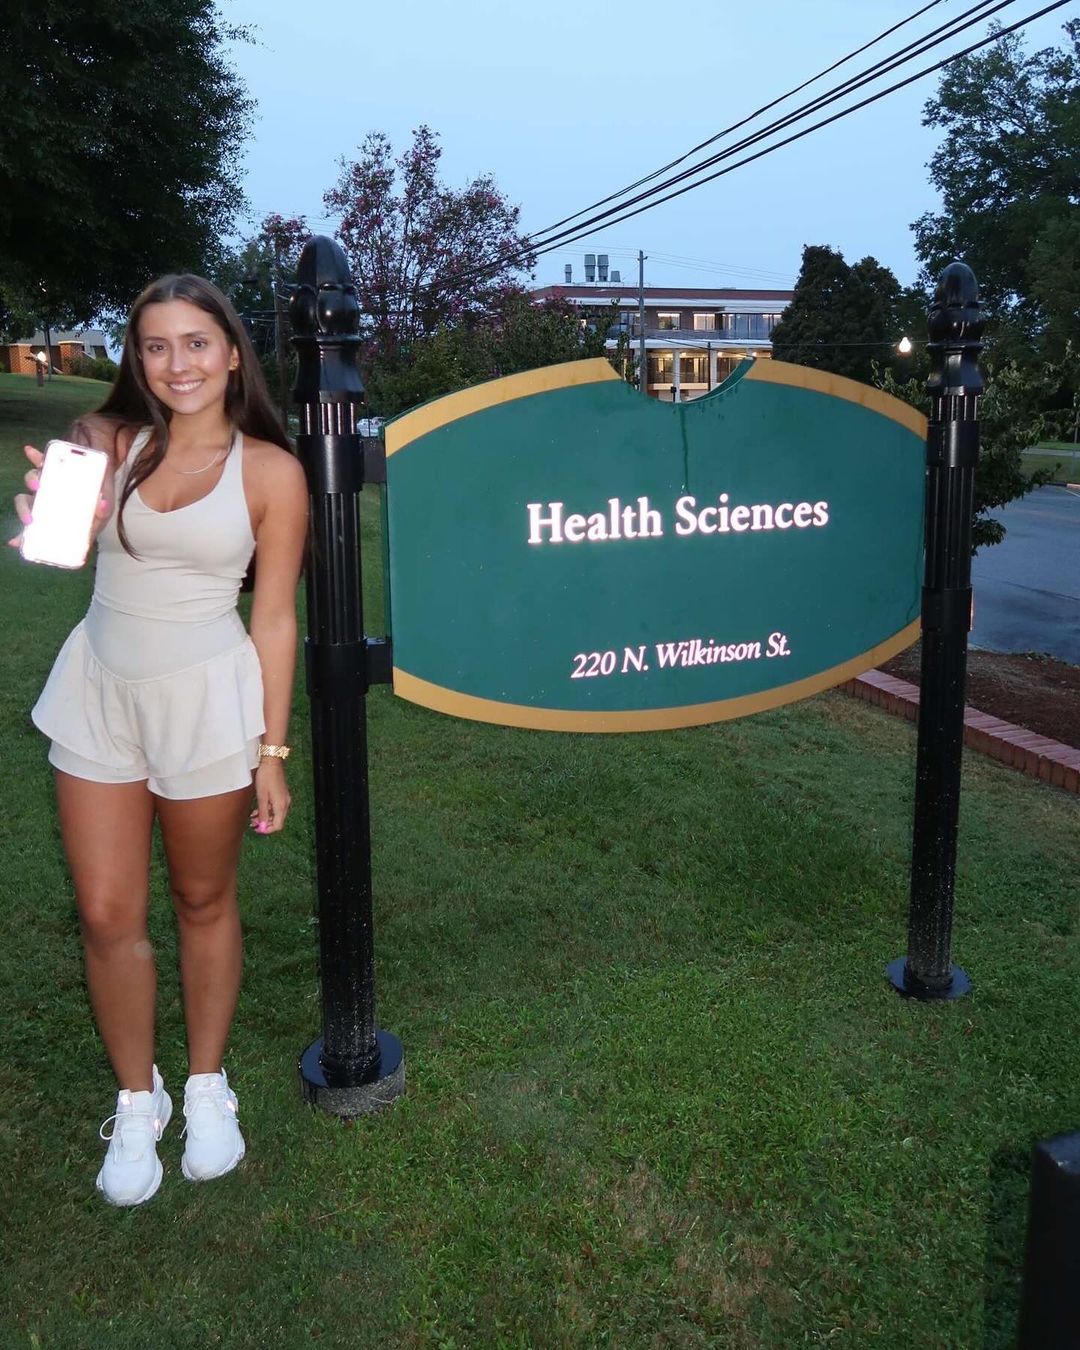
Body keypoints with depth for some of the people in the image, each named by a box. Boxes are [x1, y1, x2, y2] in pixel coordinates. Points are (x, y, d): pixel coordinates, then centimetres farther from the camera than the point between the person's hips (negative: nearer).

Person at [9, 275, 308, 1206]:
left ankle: (208, 1087, 35)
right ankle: (137, 1102, 29)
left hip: (206, 703, -2)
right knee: (108, 916, 7)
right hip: (98, 696, 2)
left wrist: (273, 754, -5)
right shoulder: (110, 440, 1)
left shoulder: (270, 470, -5)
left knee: (204, 903, 13)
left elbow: (275, 620, -4)